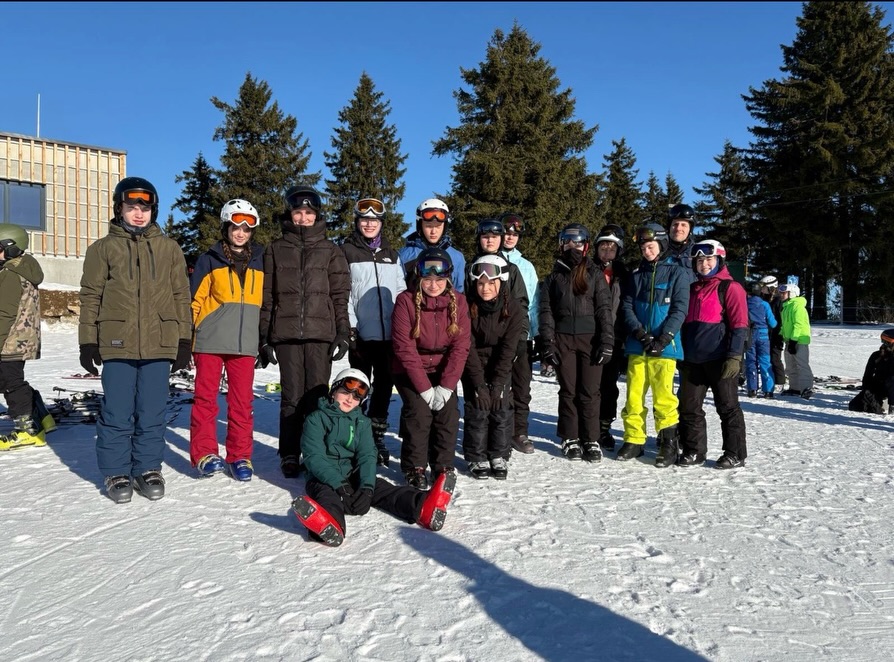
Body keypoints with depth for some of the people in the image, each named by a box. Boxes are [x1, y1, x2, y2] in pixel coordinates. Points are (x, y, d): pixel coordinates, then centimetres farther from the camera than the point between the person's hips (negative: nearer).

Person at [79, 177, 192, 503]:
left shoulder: (169, 248, 11)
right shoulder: (103, 248, 8)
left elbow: (181, 296, 11)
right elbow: (90, 297, 7)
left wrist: (184, 341, 6)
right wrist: (88, 343, 1)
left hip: (159, 344, 1)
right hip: (117, 345, -1)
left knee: (152, 414, 6)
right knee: (117, 414, 3)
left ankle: (148, 469, 19)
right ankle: (117, 473, 16)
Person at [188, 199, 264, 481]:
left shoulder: (260, 260, 12)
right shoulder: (209, 259, 5)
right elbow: (194, 299, 4)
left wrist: (265, 339, 14)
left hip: (245, 342, 2)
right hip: (210, 341, -2)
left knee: (243, 400, 3)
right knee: (205, 397, 1)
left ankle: (240, 456, 11)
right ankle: (204, 453, 10)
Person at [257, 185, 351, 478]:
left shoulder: (331, 251, 11)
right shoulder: (276, 250, 12)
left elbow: (340, 296, 8)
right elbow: (266, 296, 10)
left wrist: (342, 334, -1)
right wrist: (264, 338, 5)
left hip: (320, 333, 0)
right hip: (286, 333, 1)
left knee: (317, 395, -1)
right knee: (292, 396, 1)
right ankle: (289, 455, 11)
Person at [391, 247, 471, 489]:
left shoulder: (458, 301, -7)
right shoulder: (406, 300, -15)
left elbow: (460, 346, -9)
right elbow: (404, 348, -17)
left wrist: (446, 386, -16)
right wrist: (424, 388, -20)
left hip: (443, 371, 3)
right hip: (409, 371, -2)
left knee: (449, 412, -12)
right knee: (419, 411, -18)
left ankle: (443, 467, 6)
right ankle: (414, 467, 0)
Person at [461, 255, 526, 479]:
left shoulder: (512, 308, -15)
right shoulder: (467, 307, -18)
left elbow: (509, 348, -15)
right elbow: (468, 348, -18)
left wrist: (497, 384, -19)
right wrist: (479, 384, -21)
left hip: (501, 365, 1)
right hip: (473, 364, -1)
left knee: (502, 408, -5)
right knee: (477, 409, -9)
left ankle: (499, 456, 10)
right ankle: (476, 458, 6)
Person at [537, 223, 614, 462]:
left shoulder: (595, 274, 7)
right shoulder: (554, 276, 11)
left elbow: (604, 310, 2)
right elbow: (546, 311, 7)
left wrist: (607, 342, -7)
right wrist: (547, 343, -3)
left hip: (591, 338, -1)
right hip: (563, 339, 1)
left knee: (589, 391, -1)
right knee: (568, 391, 4)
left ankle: (591, 441, 7)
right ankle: (570, 439, 13)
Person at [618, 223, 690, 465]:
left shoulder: (676, 273, 3)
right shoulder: (636, 274, 14)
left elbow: (680, 309, -5)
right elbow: (627, 308, 8)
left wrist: (663, 339, -16)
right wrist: (639, 332, -9)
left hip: (664, 346, -4)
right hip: (637, 346, 4)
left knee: (663, 397, -5)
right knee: (634, 395, 4)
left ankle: (668, 444, 4)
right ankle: (633, 440, 14)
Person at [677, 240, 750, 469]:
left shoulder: (730, 287, -3)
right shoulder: (692, 289, 17)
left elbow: (739, 325, -8)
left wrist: (734, 356, -17)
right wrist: (681, 355, 16)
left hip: (719, 359, -6)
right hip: (692, 360, 7)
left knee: (727, 407, 2)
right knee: (689, 407, 8)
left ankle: (735, 454, 11)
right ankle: (694, 450, 19)